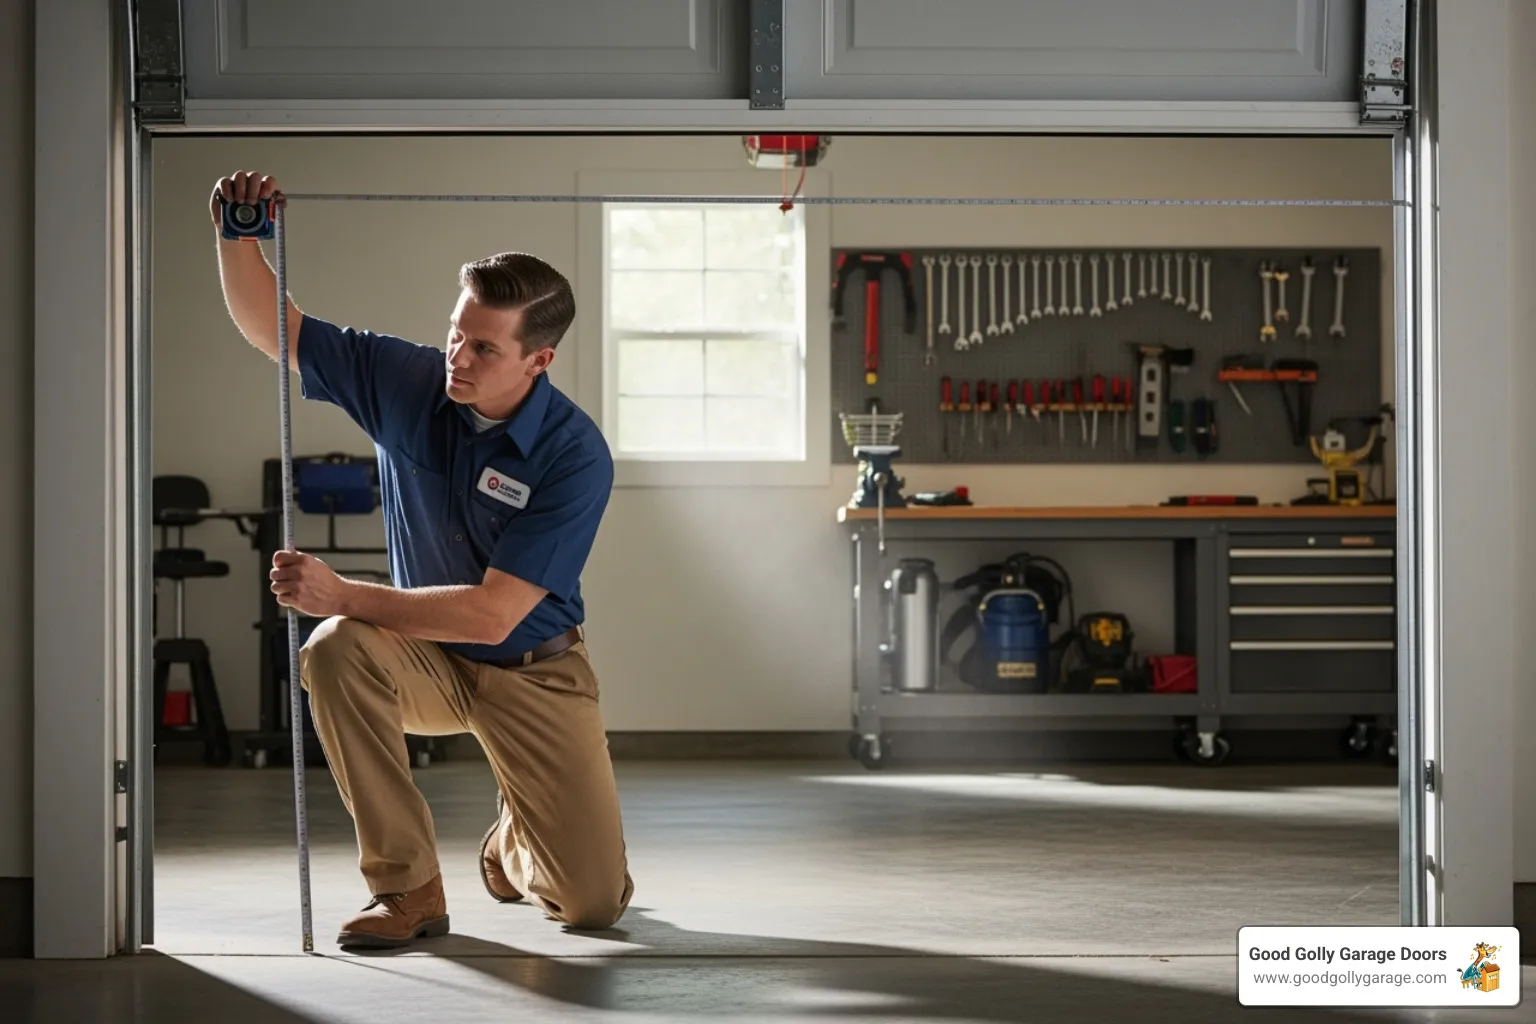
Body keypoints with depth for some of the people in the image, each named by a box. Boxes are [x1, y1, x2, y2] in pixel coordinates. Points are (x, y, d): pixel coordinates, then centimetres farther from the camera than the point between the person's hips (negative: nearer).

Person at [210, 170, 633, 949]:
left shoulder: (575, 456, -26)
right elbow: (268, 326, -5)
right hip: (426, 655, 3)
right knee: (335, 650, -35)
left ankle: (513, 842, 30)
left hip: (533, 669, -2)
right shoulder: (406, 381, -14)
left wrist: (343, 596, -34)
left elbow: (493, 615, -30)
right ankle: (408, 887, -20)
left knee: (595, 902, -10)